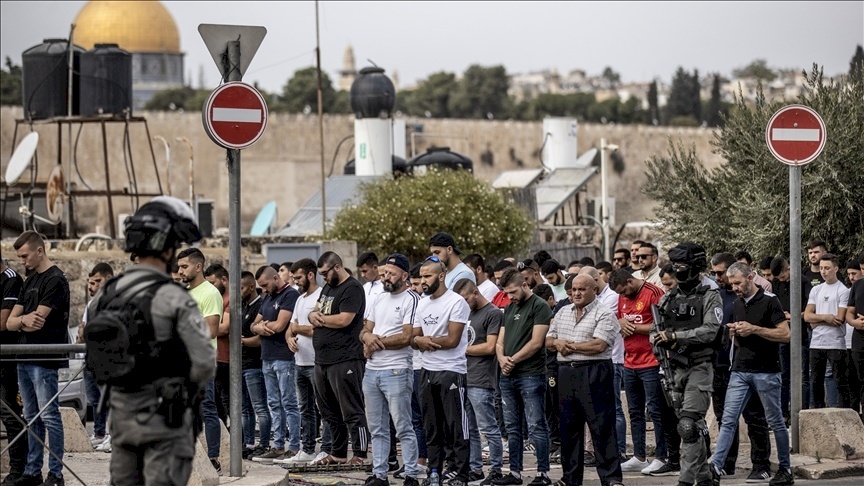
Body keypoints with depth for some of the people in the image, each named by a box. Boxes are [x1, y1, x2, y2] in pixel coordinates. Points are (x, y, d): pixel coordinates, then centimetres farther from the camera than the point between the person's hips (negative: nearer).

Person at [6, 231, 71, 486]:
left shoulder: (55, 280, -10)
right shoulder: (30, 281, 17)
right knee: (31, 418, 11)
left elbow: (38, 320, -17)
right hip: (25, 358, 9)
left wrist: (20, 320, 0)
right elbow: (10, 323, 12)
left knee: (48, 416, -7)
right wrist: (23, 320, -9)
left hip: (45, 359, -9)